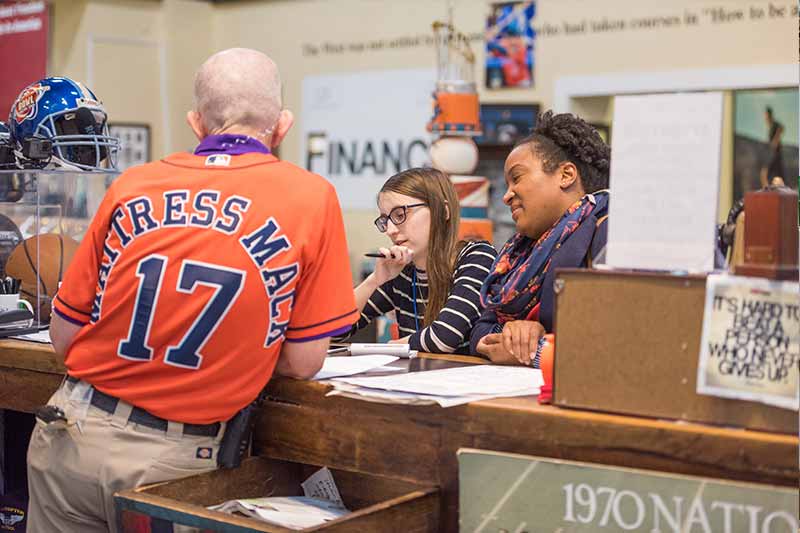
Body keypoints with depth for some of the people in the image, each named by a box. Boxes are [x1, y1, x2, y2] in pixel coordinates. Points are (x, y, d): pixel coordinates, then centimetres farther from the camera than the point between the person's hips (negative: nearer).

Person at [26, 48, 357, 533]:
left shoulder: (132, 186, -1)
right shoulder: (312, 199, -6)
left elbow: (64, 337, 5)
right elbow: (304, 362, -3)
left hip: (76, 432, 3)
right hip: (179, 457, -2)